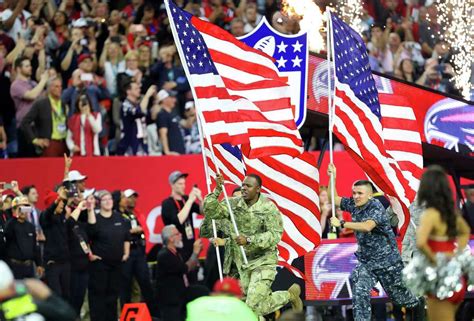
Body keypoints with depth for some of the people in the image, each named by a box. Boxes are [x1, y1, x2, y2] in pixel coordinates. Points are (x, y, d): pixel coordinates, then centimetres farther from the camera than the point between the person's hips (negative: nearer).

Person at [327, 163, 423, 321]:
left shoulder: (376, 207, -22)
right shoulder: (353, 205, 0)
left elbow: (367, 226, -38)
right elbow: (333, 198, 11)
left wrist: (341, 224, -36)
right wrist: (332, 178, -4)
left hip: (386, 259, -6)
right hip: (365, 260, 6)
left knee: (398, 292, 13)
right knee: (359, 293, -16)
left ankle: (417, 307, 42)